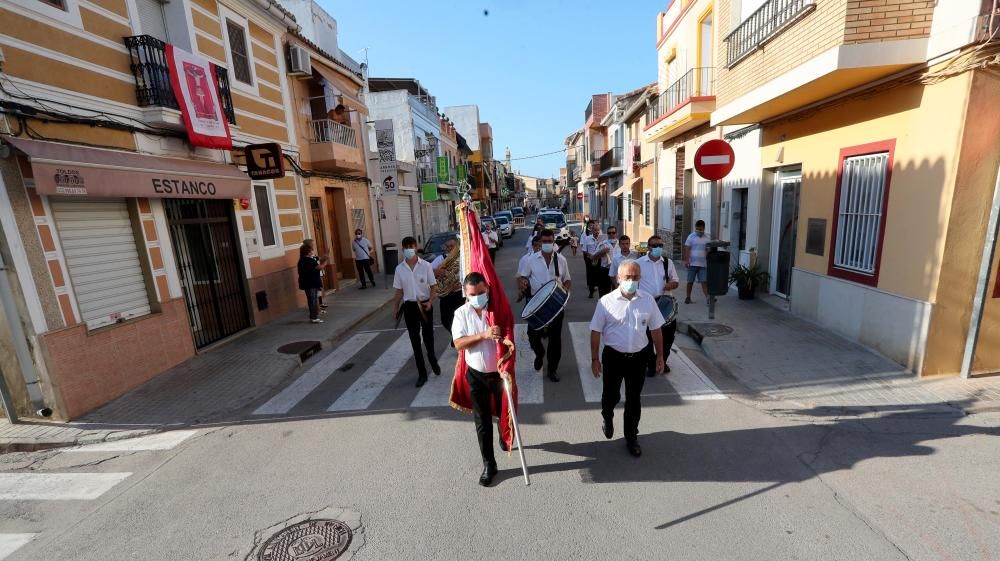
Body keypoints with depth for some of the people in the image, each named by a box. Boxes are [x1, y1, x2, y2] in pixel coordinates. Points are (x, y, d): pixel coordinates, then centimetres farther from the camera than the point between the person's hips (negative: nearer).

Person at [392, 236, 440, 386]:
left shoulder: (426, 265, -7)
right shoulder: (399, 269, -1)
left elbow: (434, 286, -2)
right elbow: (399, 291, 6)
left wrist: (430, 301, -16)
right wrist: (395, 308, 1)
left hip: (425, 304, -2)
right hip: (409, 306, 2)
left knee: (428, 335, 10)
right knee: (415, 340, 6)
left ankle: (432, 359, 42)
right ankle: (422, 373, 19)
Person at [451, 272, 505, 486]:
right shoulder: (461, 313, -8)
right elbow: (459, 344, -17)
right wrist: (483, 335, -31)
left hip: (499, 372, 0)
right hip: (476, 375, 0)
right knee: (482, 422, 7)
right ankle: (488, 464, 22)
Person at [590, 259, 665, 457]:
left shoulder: (648, 300, -5)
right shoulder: (606, 301, -14)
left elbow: (655, 329, 5)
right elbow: (596, 332, -8)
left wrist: (660, 356, 7)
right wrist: (595, 359, -7)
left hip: (638, 357, 2)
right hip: (613, 356, -2)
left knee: (634, 400, 13)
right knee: (611, 395, 16)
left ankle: (631, 437, 32)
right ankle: (607, 419, 49)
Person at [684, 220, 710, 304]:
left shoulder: (706, 238, 7)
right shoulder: (691, 237, -2)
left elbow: (707, 251, 11)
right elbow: (687, 249, -5)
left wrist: (708, 262, 9)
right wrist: (686, 260, -13)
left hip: (703, 264, 2)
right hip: (692, 263, -2)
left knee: (704, 281, -2)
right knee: (690, 281, 6)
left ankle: (707, 297, -5)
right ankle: (688, 297, 15)